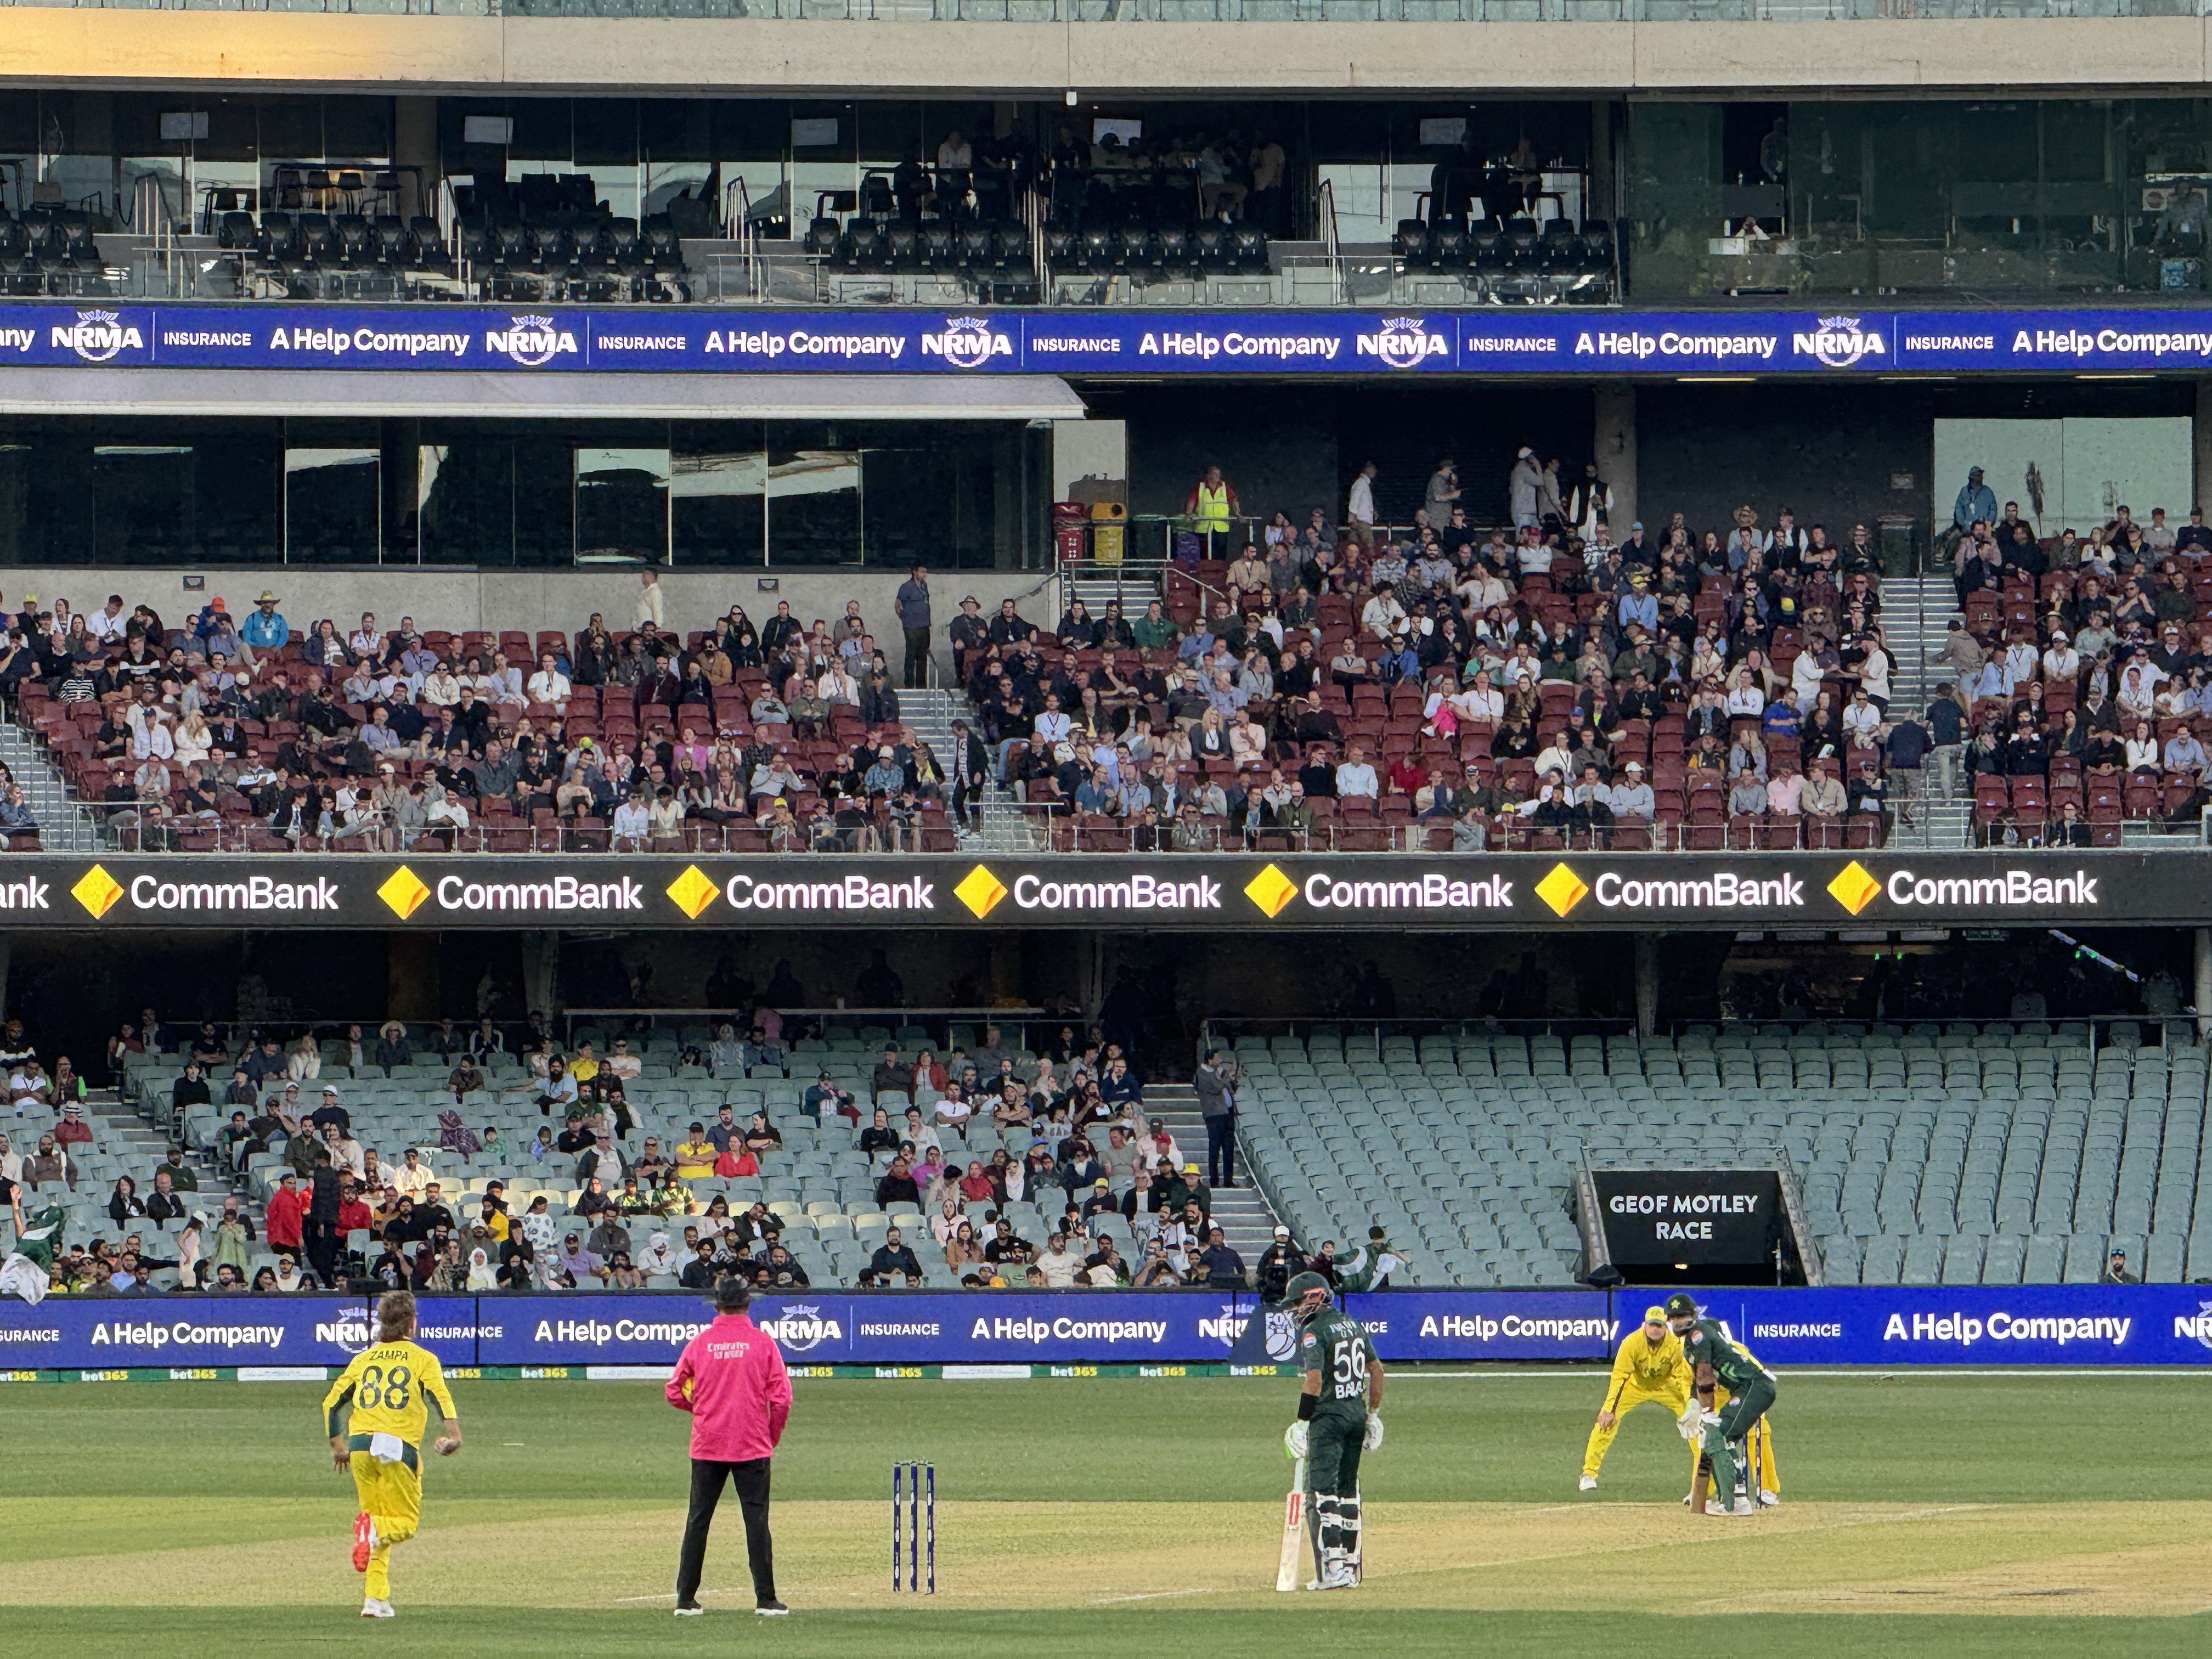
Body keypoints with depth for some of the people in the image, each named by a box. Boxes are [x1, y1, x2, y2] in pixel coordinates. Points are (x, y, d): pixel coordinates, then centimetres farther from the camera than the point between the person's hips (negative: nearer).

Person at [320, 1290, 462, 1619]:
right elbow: (439, 1394, -11)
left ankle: (377, 1598, 3)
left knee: (377, 1518, 14)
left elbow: (331, 1402, 16)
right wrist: (453, 1434, -24)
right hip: (399, 1445, -4)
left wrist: (337, 1445, 27)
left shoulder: (365, 1358, 18)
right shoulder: (423, 1358, 7)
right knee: (405, 1522, 7)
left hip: (360, 1445, 4)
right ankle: (373, 1530, -28)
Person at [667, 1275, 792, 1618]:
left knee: (698, 1521, 8)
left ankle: (686, 1599, 8)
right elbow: (781, 1397, -7)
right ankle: (765, 1599, -2)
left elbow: (674, 1392, 5)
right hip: (753, 1446, -1)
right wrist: (773, 1436, 8)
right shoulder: (762, 1344, -4)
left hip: (707, 1447, 1)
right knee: (756, 1521, 1)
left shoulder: (699, 1343, 0)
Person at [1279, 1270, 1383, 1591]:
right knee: (1347, 1490, 15)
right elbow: (1376, 1369, 18)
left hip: (1329, 1414, -8)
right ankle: (1350, 1565, 16)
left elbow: (1314, 1379, -20)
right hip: (1357, 1413, 8)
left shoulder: (1314, 1332, -11)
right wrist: (1373, 1414, 23)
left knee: (1322, 1492, -9)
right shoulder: (1353, 1325, 14)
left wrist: (1302, 1422, -18)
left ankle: (1334, 1567, -20)